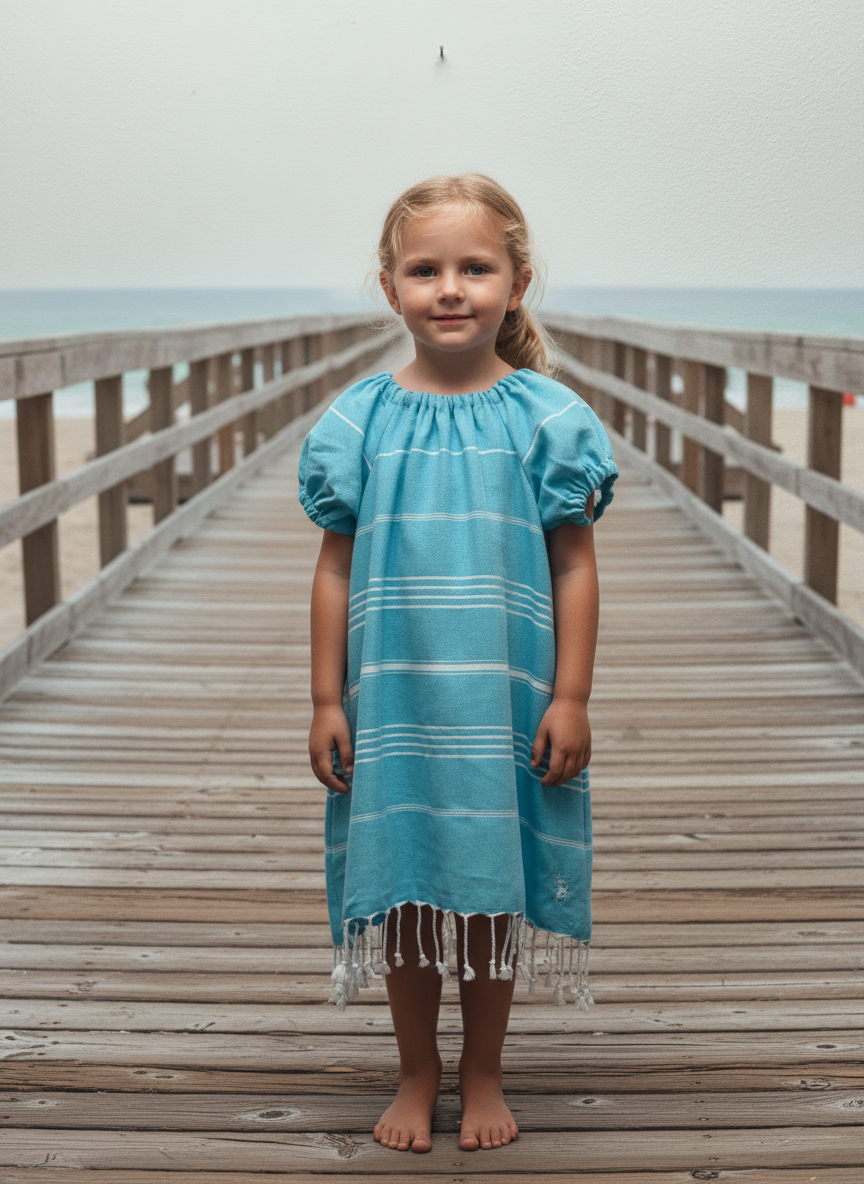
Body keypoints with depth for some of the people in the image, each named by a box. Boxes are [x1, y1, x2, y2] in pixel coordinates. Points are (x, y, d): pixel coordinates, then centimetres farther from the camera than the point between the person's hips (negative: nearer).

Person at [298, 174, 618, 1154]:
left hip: (506, 705, -1)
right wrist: (326, 700, 1)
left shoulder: (545, 416, -4)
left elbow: (575, 567, -1)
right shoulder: (361, 420, -1)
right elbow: (335, 569, 3)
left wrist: (570, 698, -6)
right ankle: (417, 1072, 30)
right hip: (393, 704, 1)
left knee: (491, 890, 10)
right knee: (403, 888, 10)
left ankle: (483, 1072, 30)